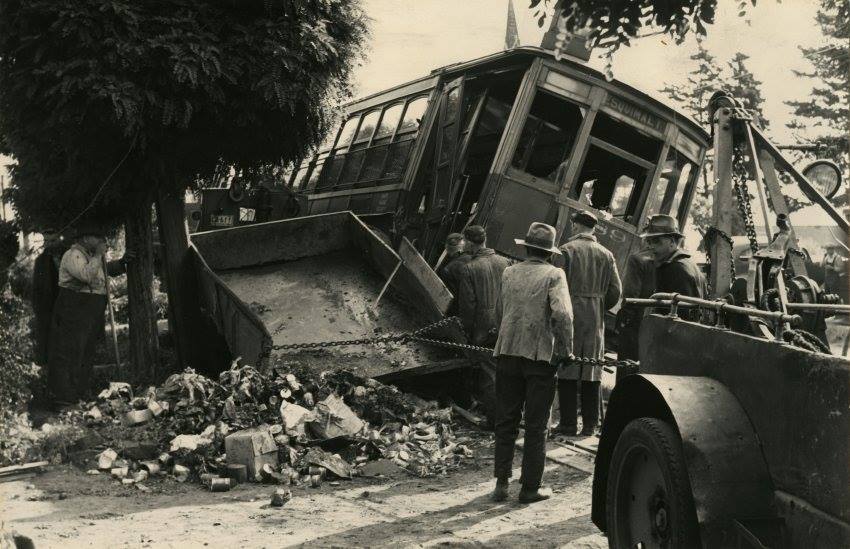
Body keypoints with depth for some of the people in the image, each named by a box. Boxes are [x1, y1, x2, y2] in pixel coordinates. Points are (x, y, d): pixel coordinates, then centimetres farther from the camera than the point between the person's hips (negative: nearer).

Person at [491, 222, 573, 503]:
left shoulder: (509, 273, 7)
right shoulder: (553, 275, -6)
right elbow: (562, 314, -19)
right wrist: (566, 350, -8)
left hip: (507, 353, 4)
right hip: (540, 355, -3)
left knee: (505, 421, 12)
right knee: (536, 425, 6)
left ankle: (501, 483, 12)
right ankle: (530, 487, 9)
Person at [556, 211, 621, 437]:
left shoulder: (566, 250, -5)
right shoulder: (606, 255, 8)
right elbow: (615, 292, 5)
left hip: (570, 316, -4)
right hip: (596, 321, 4)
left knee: (567, 372, 1)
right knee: (593, 374, 8)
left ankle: (568, 424, 2)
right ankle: (590, 425, 11)